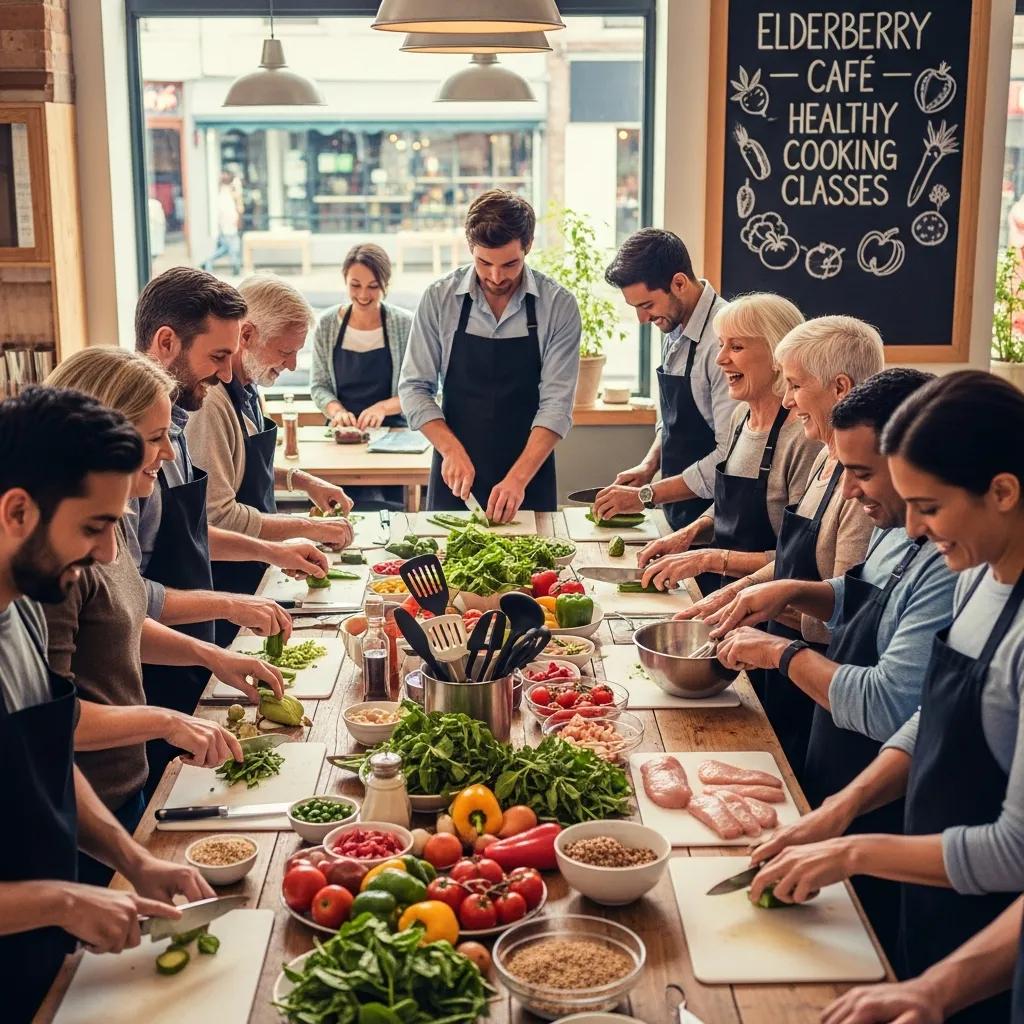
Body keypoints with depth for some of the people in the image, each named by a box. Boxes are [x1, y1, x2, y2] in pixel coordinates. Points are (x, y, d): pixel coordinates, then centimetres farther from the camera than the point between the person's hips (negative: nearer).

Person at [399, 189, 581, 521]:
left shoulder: (559, 305, -8)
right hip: (455, 477, 1)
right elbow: (414, 388, -2)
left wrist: (518, 478, -22)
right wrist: (452, 451, -16)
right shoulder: (439, 298, -5)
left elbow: (557, 403, -12)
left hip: (528, 481, -1)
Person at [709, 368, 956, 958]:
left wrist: (784, 653, -19)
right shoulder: (896, 531, 2)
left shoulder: (952, 569, -29)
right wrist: (795, 593, 3)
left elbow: (887, 708, -32)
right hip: (835, 800, 9)